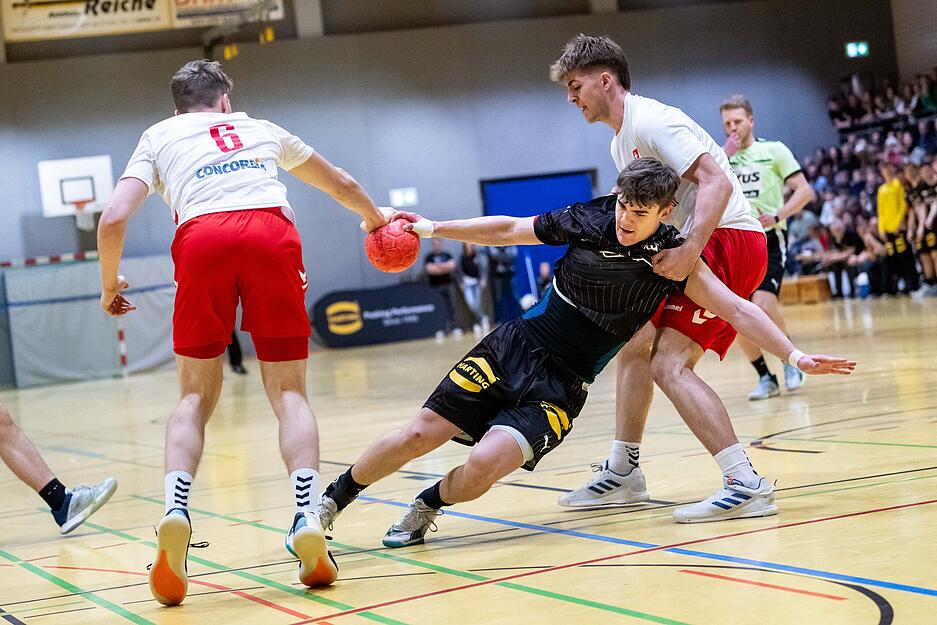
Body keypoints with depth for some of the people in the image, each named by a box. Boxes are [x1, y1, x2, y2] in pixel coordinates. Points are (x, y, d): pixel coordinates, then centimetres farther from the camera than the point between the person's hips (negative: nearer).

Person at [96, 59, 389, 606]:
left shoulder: (159, 136, 28)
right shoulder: (260, 128, 34)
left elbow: (114, 219, 12)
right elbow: (341, 182, 47)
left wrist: (110, 284, 28)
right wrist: (375, 218, 66)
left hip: (203, 239, -1)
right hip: (272, 233, 1)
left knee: (197, 395, 11)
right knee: (289, 391, 7)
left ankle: (175, 510, -12)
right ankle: (308, 518, -14)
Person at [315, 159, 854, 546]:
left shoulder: (672, 258, -10)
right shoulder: (587, 219, -5)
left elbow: (738, 309, -10)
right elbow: (508, 230, 9)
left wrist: (794, 356, -19)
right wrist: (434, 229, 9)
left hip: (561, 388, -1)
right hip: (514, 348, 2)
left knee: (485, 466, -24)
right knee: (419, 435, -9)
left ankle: (425, 507, 9)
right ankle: (328, 502, 10)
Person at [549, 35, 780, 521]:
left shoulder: (651, 120, -13)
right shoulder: (620, 144, 18)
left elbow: (717, 182, -23)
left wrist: (689, 251, -32)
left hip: (729, 240, -11)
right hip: (697, 246, 11)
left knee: (669, 366, -18)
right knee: (635, 345, 14)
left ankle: (745, 484, -24)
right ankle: (622, 473, 23)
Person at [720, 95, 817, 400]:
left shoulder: (773, 150, 2)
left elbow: (804, 191, -3)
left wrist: (776, 217, -17)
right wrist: (724, 157, -11)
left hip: (769, 240, -4)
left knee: (762, 305, -22)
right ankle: (765, 378, 11)